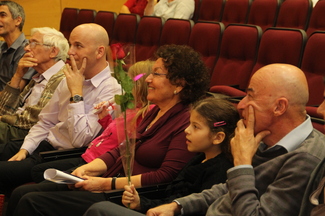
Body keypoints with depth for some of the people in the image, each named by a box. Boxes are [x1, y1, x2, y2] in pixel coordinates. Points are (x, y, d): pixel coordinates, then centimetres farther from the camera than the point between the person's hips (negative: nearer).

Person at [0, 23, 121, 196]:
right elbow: (45, 122, 16)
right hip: (45, 144, 8)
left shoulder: (110, 90, -15)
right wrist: (24, 150, 1)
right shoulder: (69, 79, 10)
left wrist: (76, 93, -18)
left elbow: (80, 140, -21)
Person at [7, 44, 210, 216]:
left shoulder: (186, 123, -14)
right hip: (112, 180, 9)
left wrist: (108, 184, -19)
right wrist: (88, 169, -3)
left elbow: (165, 176, -21)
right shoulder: (154, 112, 15)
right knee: (21, 193, 0)